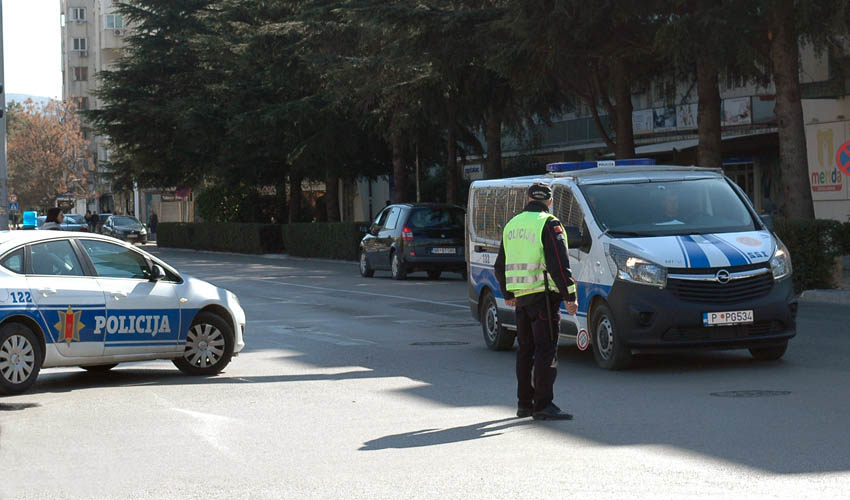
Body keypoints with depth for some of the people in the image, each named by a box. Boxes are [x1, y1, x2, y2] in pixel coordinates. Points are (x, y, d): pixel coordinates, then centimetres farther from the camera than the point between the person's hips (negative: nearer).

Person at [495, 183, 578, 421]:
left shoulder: (512, 225, 14)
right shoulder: (549, 224, -9)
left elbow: (500, 266, 22)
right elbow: (559, 264, -16)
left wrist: (508, 294, 33)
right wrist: (570, 296, -14)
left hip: (520, 295, 7)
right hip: (543, 293, -7)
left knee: (526, 349, 15)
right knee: (546, 349, -7)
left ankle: (524, 403, 19)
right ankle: (543, 405, -10)